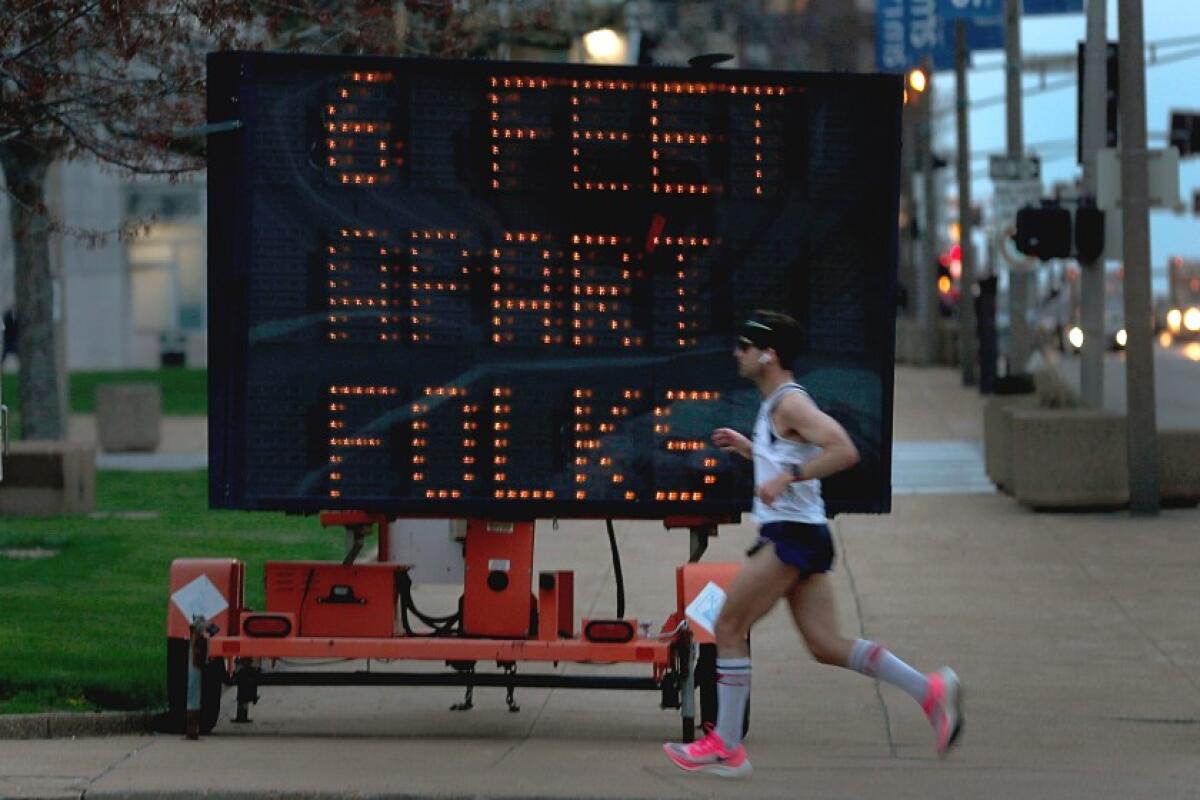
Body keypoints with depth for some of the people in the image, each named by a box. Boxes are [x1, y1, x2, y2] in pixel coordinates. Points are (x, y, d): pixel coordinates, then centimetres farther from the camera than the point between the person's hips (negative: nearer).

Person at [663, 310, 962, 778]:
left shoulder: (790, 403, -14)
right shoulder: (775, 405, 16)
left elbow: (844, 452, -25)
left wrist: (787, 476, -27)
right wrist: (744, 446, 21)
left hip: (793, 534, -10)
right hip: (796, 535, 10)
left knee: (729, 629, -3)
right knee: (827, 647, 5)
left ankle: (726, 748, 2)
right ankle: (931, 690, 2)